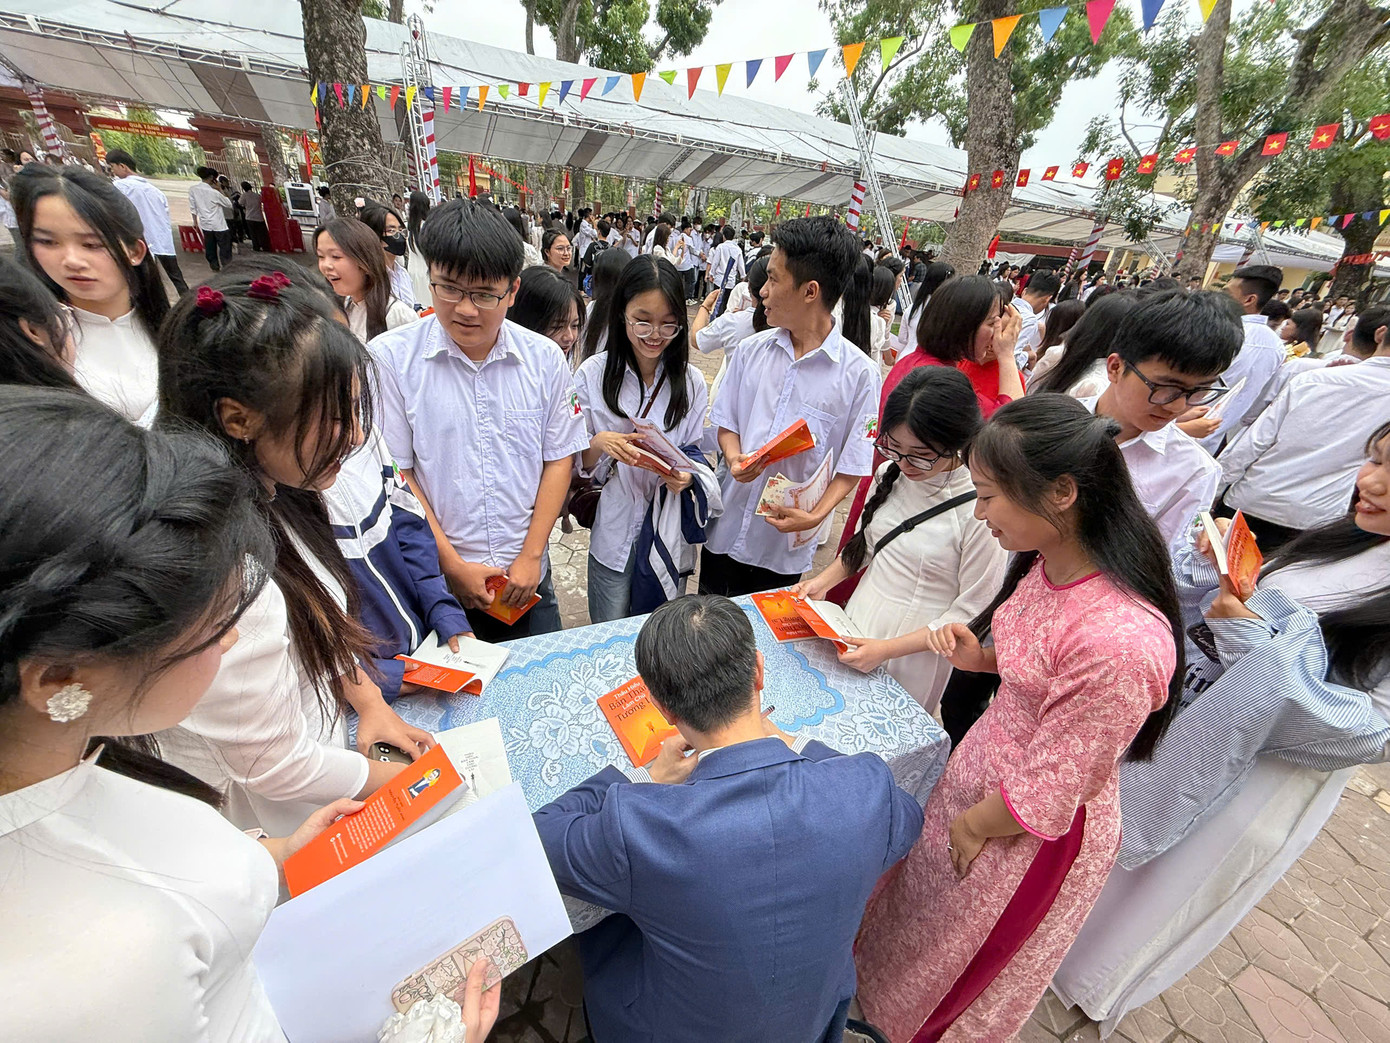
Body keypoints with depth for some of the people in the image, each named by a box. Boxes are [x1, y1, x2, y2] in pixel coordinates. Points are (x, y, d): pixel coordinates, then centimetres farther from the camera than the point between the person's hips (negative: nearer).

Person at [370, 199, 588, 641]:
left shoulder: (545, 359, -2)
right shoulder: (390, 358, -9)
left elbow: (559, 458, 0)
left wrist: (530, 557, -5)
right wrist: (452, 565, -9)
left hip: (527, 578, 2)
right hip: (431, 584, -1)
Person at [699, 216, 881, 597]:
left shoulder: (859, 373, -10)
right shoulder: (751, 350, 1)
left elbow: (853, 466, -7)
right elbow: (725, 422, 7)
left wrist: (816, 515, -21)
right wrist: (735, 458, -14)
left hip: (785, 550, -3)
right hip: (724, 531, 3)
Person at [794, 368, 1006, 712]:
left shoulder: (982, 511, -23)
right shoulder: (891, 473, -6)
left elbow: (972, 612, -16)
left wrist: (887, 649, -21)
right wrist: (823, 582, -2)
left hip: (913, 657, -5)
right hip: (856, 631, 5)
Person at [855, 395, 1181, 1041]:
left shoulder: (1121, 641, -38)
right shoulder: (1050, 563, -12)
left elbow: (1044, 799, -26)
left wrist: (971, 824, -9)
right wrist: (977, 658, -10)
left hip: (1032, 837, -7)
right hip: (982, 765, 7)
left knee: (957, 970, 25)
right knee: (923, 901, 33)